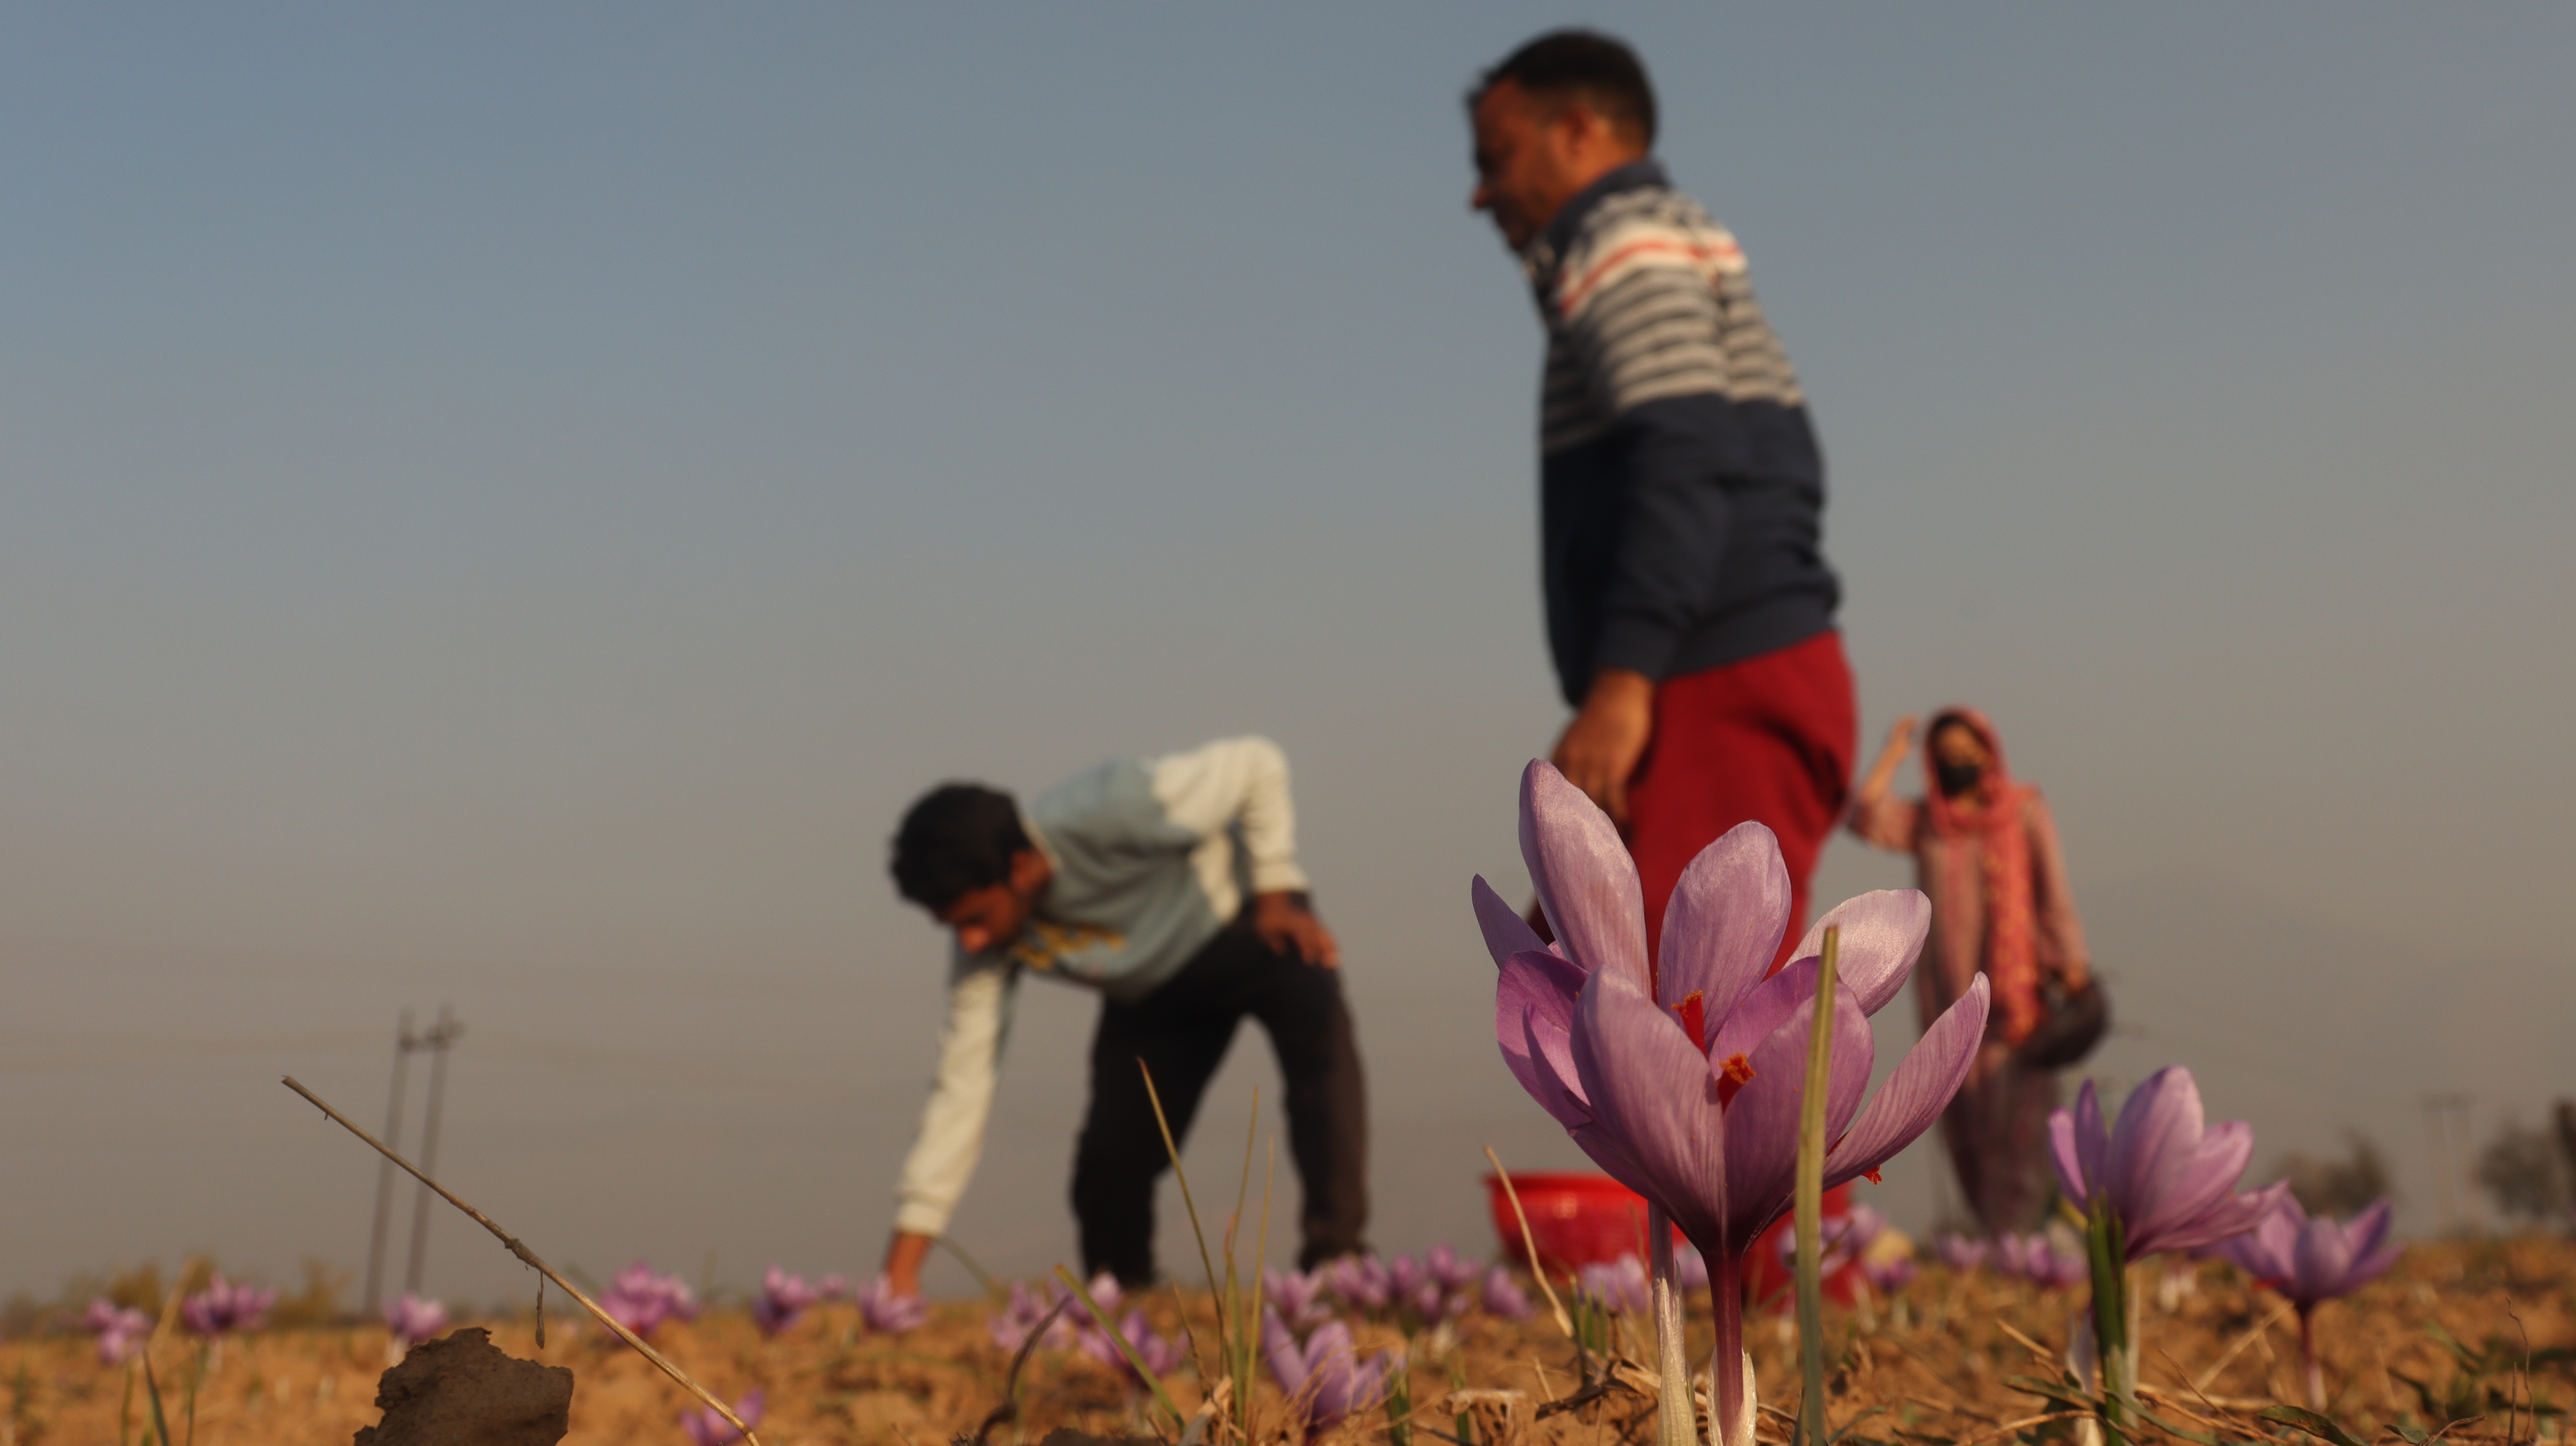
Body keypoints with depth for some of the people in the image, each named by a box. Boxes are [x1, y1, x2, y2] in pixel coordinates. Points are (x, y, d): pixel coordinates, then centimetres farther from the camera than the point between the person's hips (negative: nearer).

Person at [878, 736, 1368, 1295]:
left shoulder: (1110, 812, -38)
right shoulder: (985, 942, -22)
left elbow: (1258, 765, -26)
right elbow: (961, 1084, -19)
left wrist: (1277, 892, -23)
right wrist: (904, 1259, -22)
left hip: (1243, 926, -4)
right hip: (1153, 993, 4)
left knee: (1319, 1033, -33)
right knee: (1110, 1159, -9)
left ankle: (1336, 1261, -30)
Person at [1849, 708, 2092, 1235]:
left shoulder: (2026, 811, 4)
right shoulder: (1922, 819, 10)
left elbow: (2055, 894, 0)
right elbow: (1865, 819, -7)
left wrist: (2072, 962, -10)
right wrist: (1893, 755, 2)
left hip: (2016, 986, -2)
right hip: (1948, 988, 3)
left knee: (2017, 1107, -10)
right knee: (1968, 1121, 1)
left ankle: (2021, 1235, -9)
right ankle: (1995, 1231, 9)